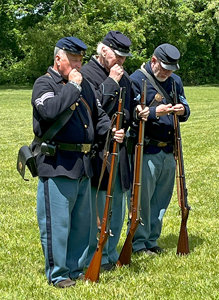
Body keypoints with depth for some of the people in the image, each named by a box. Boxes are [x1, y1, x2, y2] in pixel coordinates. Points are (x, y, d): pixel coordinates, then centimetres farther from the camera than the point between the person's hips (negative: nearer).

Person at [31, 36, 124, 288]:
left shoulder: (84, 85, 16)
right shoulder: (44, 83, -7)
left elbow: (98, 115, 24)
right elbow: (50, 110, -27)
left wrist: (110, 131, 5)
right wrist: (72, 86, -18)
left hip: (83, 163, 8)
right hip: (56, 164, -8)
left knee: (81, 221, 15)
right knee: (56, 222, -2)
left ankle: (77, 269, 27)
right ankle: (58, 274, 10)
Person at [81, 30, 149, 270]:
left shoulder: (123, 76, 14)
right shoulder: (87, 74, -12)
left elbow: (129, 104, 25)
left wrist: (138, 112, 2)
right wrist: (111, 82, -20)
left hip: (119, 148, 8)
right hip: (98, 149, -8)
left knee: (118, 204, 15)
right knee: (99, 206, -3)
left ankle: (111, 254, 27)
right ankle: (95, 258, 8)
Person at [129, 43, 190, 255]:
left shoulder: (175, 80, 13)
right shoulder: (137, 80, -7)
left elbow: (184, 107, 19)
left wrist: (183, 110, -5)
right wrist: (155, 112, -24)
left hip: (168, 151, 7)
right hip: (145, 151, -7)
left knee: (162, 198, 12)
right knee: (142, 198, -2)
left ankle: (152, 241, 23)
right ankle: (138, 244, 8)